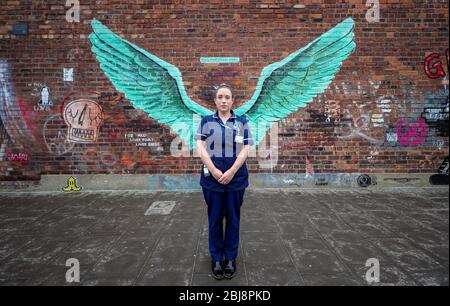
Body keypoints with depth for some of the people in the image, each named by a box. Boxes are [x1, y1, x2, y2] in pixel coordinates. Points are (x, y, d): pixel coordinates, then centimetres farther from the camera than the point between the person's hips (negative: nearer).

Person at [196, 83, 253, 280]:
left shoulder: (242, 122, 4)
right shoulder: (206, 121, 4)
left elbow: (245, 150, -2)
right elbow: (201, 149, -4)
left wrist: (231, 172, -14)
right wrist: (215, 172, -15)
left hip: (236, 178, 0)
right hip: (212, 178, 0)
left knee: (233, 219, 9)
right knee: (215, 219, 9)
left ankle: (231, 258, 25)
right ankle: (216, 258, 24)